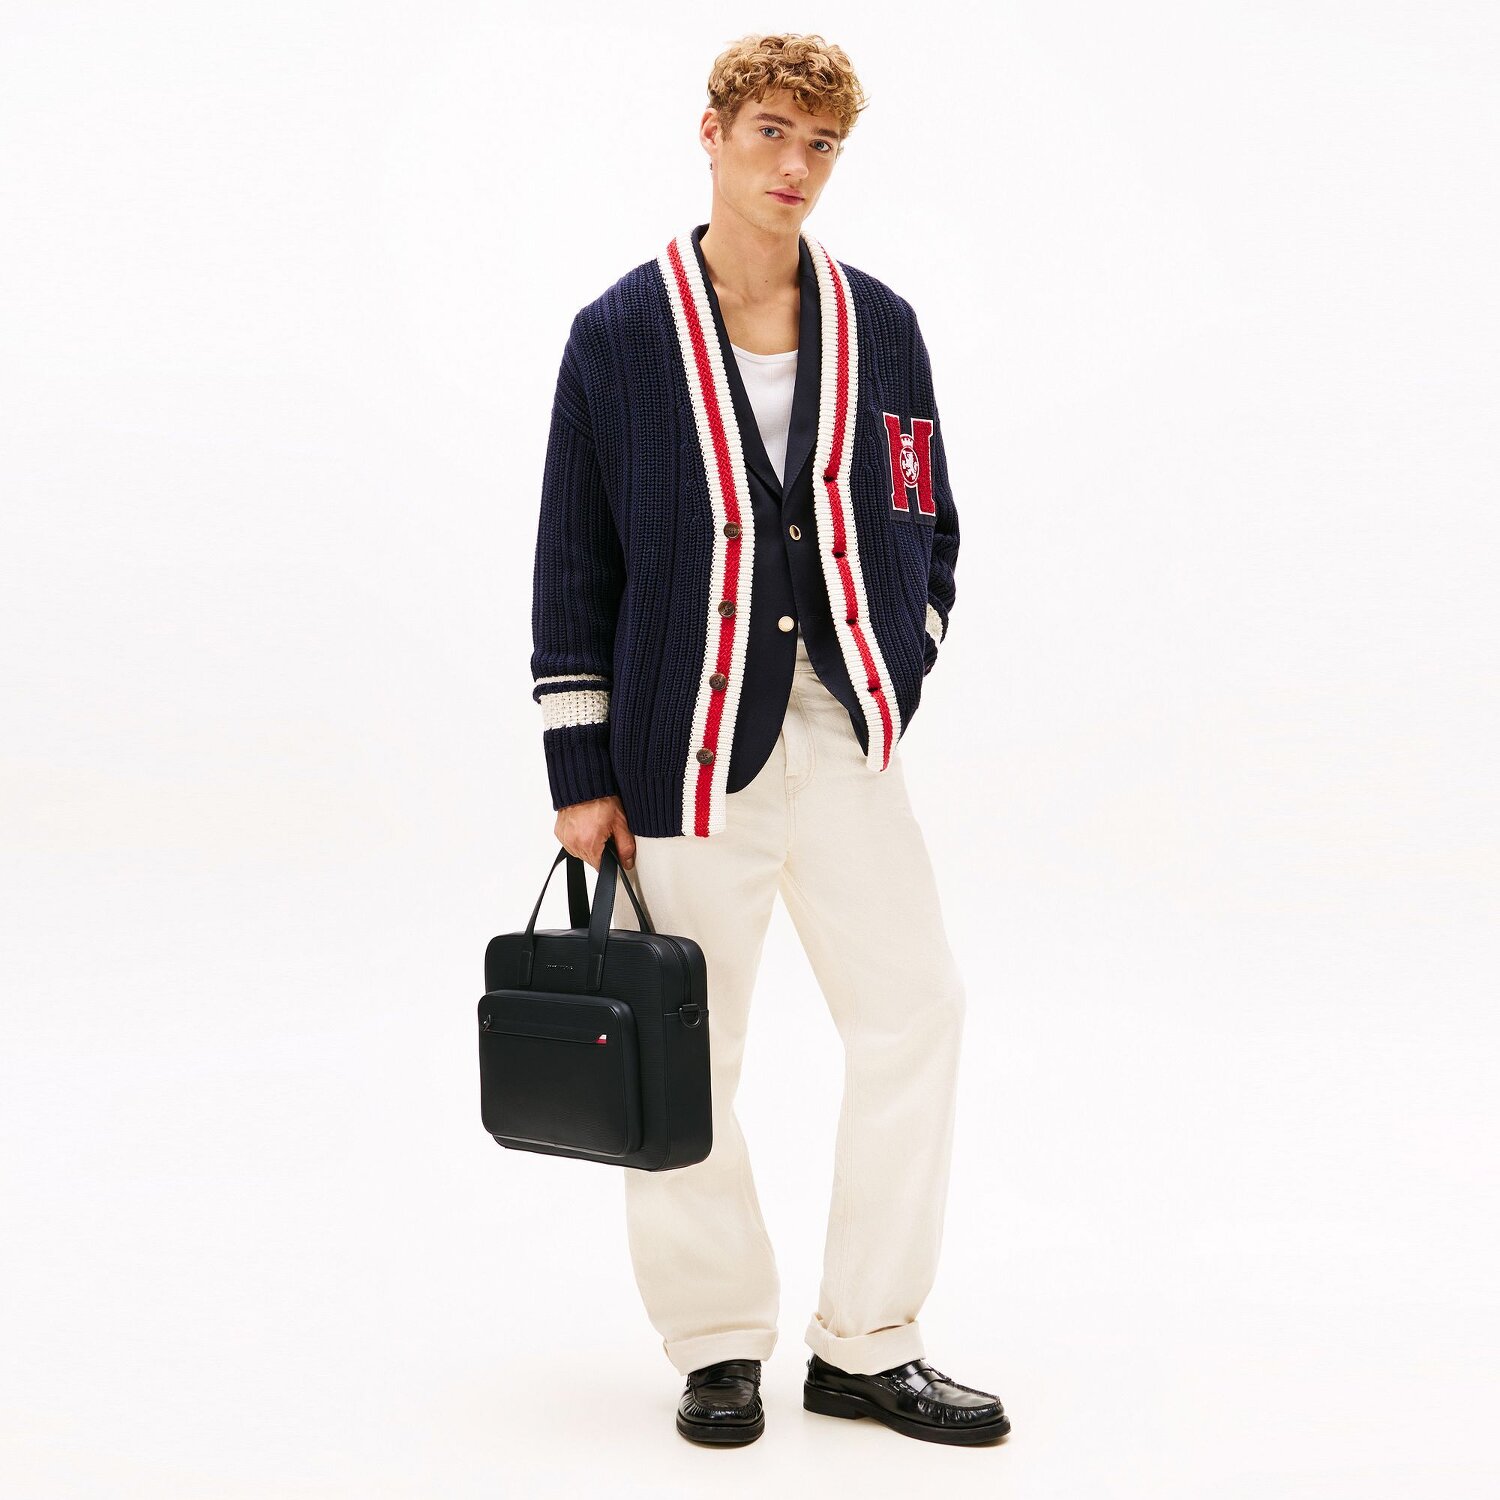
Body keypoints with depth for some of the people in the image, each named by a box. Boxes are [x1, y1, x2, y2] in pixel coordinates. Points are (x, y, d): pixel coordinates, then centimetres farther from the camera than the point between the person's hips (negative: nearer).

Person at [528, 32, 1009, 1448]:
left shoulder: (879, 327, 8)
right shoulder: (620, 333, 0)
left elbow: (925, 524, 17)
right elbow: (572, 568, 0)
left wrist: (891, 684, 6)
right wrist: (581, 776, -2)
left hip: (841, 732, 3)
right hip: (686, 731, -3)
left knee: (915, 1010, -1)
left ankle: (866, 1347, 12)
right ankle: (718, 1346, 20)